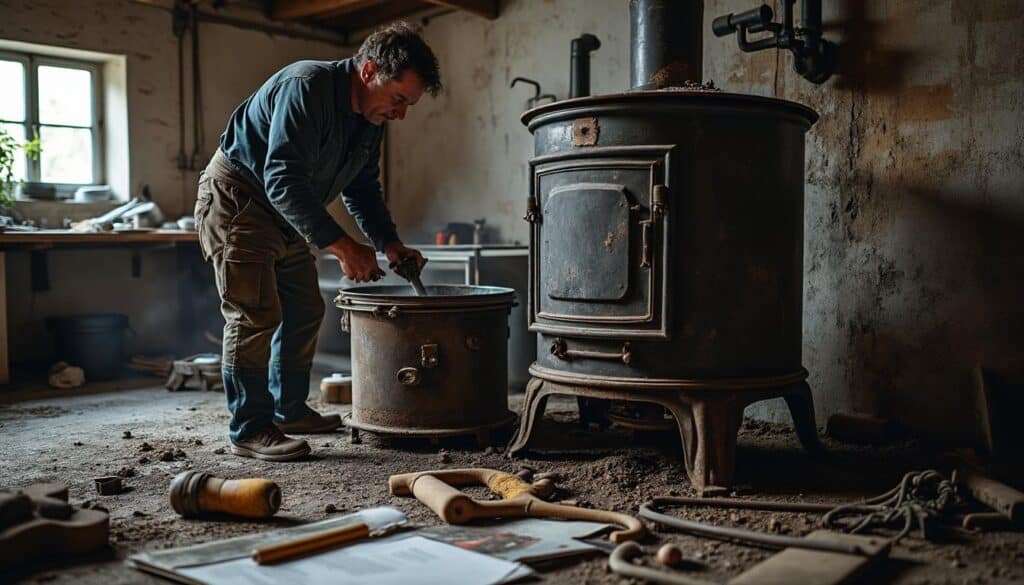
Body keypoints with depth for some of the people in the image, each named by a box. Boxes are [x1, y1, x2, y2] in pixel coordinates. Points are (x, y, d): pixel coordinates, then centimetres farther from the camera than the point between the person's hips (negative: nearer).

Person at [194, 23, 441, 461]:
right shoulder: (306, 87, -28)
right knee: (256, 314, -14)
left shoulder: (370, 118, 1)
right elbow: (283, 181, -35)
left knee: (304, 311, 12)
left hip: (286, 212, 9)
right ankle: (249, 430, -6)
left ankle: (289, 410, 25)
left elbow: (363, 189, 11)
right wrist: (341, 246, -39)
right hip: (236, 198, -9)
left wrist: (390, 244, -3)